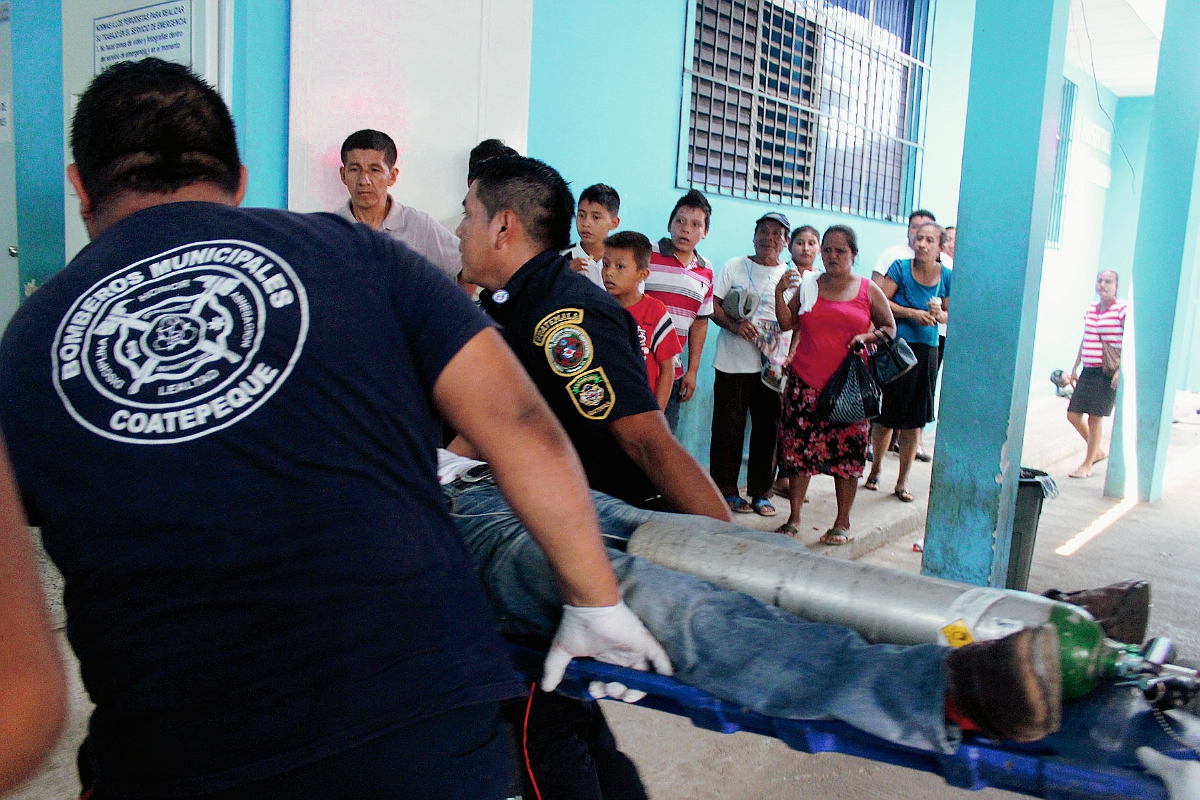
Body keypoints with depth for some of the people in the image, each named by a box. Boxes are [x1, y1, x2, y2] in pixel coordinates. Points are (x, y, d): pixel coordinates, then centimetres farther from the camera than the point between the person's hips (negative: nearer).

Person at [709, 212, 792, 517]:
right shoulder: (734, 267, 6)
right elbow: (713, 304, 2)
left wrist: (789, 356, -7)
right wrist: (733, 325, -17)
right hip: (733, 363, -2)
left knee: (768, 429, 5)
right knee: (729, 427, 1)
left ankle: (760, 492, 17)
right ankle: (726, 490, 13)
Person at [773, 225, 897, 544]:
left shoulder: (868, 290, 5)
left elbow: (890, 328, 11)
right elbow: (787, 323, 7)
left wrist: (866, 338, -8)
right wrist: (780, 292, -5)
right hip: (805, 384, 2)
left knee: (847, 452, 2)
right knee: (798, 448, 2)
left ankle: (842, 523, 15)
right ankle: (794, 518, 15)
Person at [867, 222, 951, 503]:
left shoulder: (947, 276, 3)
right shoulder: (900, 268, -4)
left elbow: (951, 313, 11)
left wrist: (939, 314, -10)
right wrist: (912, 313, -15)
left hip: (926, 352, 2)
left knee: (914, 421, 5)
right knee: (886, 415, 5)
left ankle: (902, 481, 17)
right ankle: (875, 470, 26)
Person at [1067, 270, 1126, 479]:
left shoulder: (1123, 309, -7)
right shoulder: (1091, 309, 13)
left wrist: (1122, 370, -20)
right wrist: (1075, 368, 21)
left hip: (1108, 372, -7)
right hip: (1089, 370, 7)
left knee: (1095, 416, -3)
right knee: (1073, 414, 7)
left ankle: (1087, 465, 10)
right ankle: (1098, 452, 29)